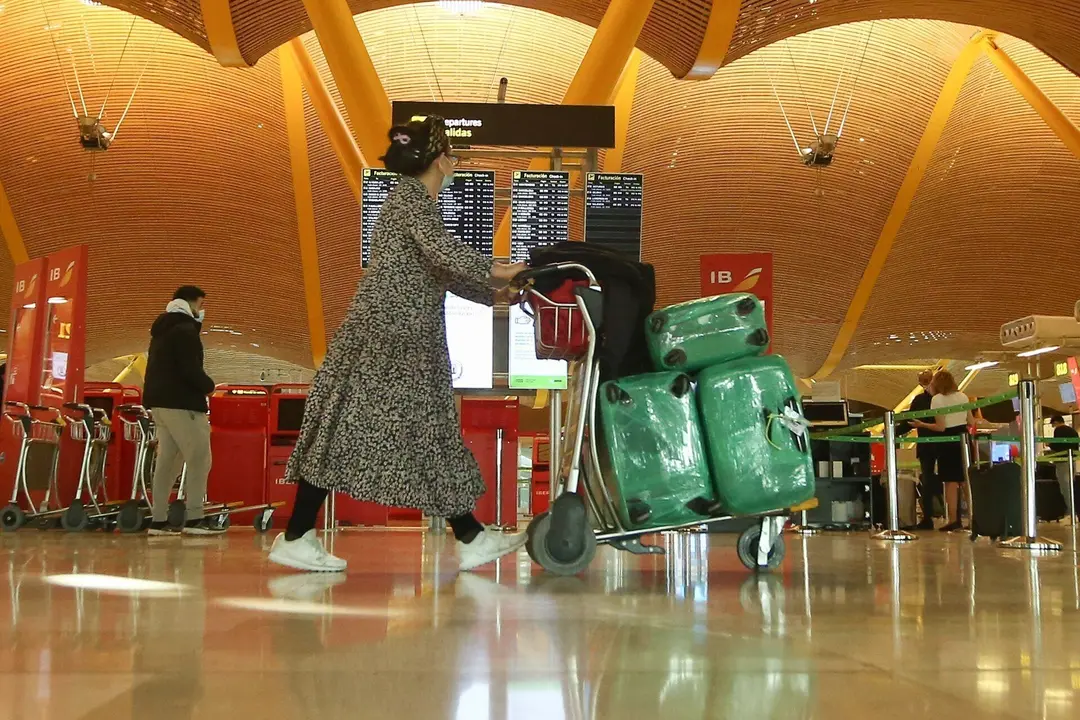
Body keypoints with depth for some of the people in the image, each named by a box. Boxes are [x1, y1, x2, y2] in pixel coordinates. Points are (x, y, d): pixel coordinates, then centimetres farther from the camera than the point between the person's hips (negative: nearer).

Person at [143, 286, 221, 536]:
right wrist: (209, 385, -3)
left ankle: (159, 519, 7)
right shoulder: (185, 329, -11)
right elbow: (190, 369, -20)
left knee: (167, 460, 9)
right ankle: (194, 518, -11)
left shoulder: (162, 330, 21)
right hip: (181, 403, -10)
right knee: (199, 458, -8)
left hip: (160, 401, 10)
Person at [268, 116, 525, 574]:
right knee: (346, 430, -6)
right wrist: (498, 271, -16)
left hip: (406, 346, 10)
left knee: (429, 434, 7)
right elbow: (443, 250, -23)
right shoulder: (411, 197, -7)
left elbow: (444, 274, 24)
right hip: (383, 339, -10)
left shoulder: (416, 202, 22)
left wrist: (499, 294, 23)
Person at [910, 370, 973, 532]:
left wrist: (922, 425, -3)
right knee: (965, 481, 9)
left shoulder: (937, 399, -9)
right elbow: (971, 422, 10)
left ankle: (953, 519, -3)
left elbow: (941, 427, -14)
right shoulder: (963, 396, 7)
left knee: (951, 482, -2)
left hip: (948, 442, -5)